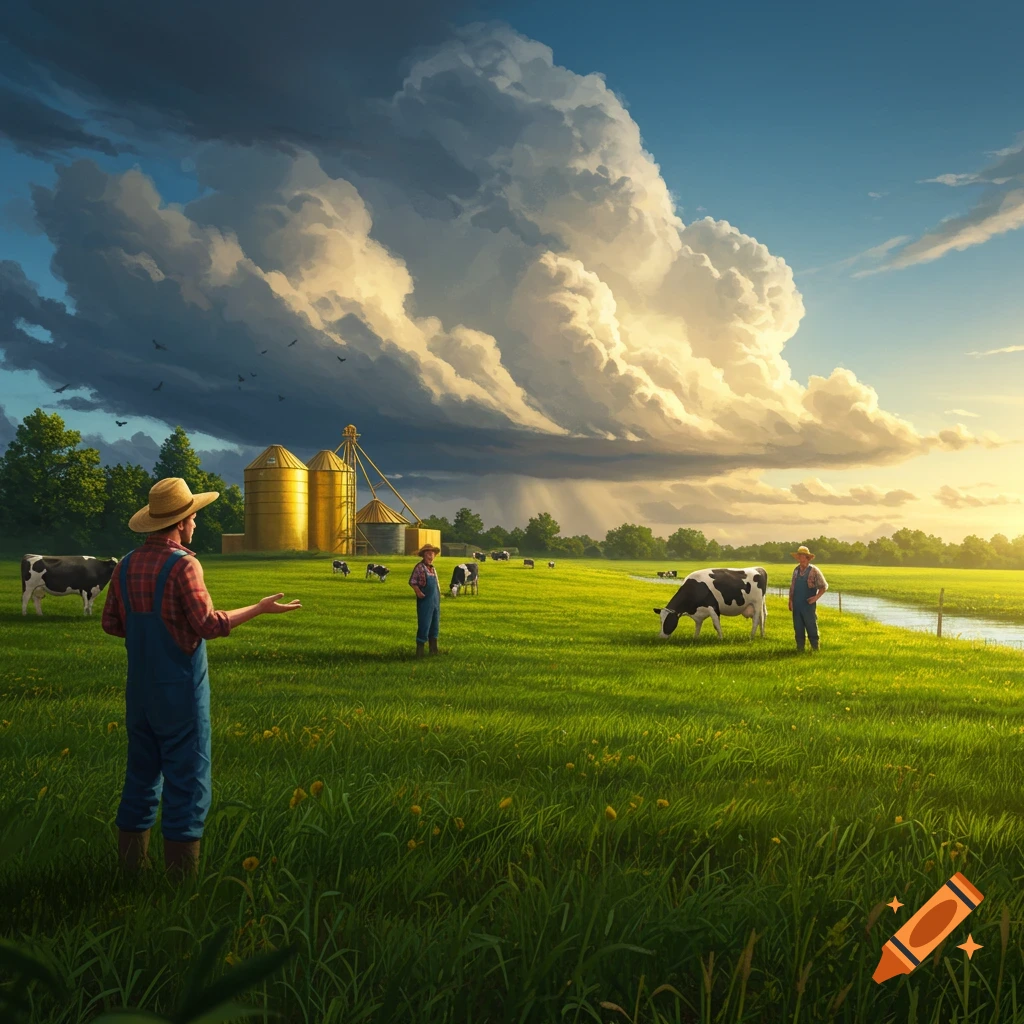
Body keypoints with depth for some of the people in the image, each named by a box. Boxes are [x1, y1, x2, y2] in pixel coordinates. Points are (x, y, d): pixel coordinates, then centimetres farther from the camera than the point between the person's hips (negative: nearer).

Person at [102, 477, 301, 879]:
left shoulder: (127, 565, 4)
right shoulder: (182, 564, -17)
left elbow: (111, 623, 9)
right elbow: (209, 625, -19)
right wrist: (260, 608, -10)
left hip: (140, 691, 7)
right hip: (180, 691, -7)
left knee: (141, 778, 17)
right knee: (187, 784, 1)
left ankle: (131, 865, 24)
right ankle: (181, 873, 5)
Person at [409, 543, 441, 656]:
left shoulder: (433, 568, 13)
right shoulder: (419, 567, -9)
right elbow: (412, 582, -12)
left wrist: (439, 596, 13)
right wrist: (418, 591, -26)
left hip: (435, 601, 8)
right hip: (425, 601, -8)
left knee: (435, 624, 14)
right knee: (424, 624, -7)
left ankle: (433, 649, 25)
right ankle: (420, 650, -1)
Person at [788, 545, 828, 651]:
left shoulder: (814, 571, -6)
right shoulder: (796, 570, 11)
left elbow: (824, 586, -2)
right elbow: (792, 586, 18)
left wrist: (816, 597, -13)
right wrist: (790, 600, 10)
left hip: (808, 605, -5)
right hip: (796, 605, 5)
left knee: (811, 626, 1)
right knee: (798, 627, 9)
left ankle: (815, 647, 10)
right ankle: (800, 648, 18)